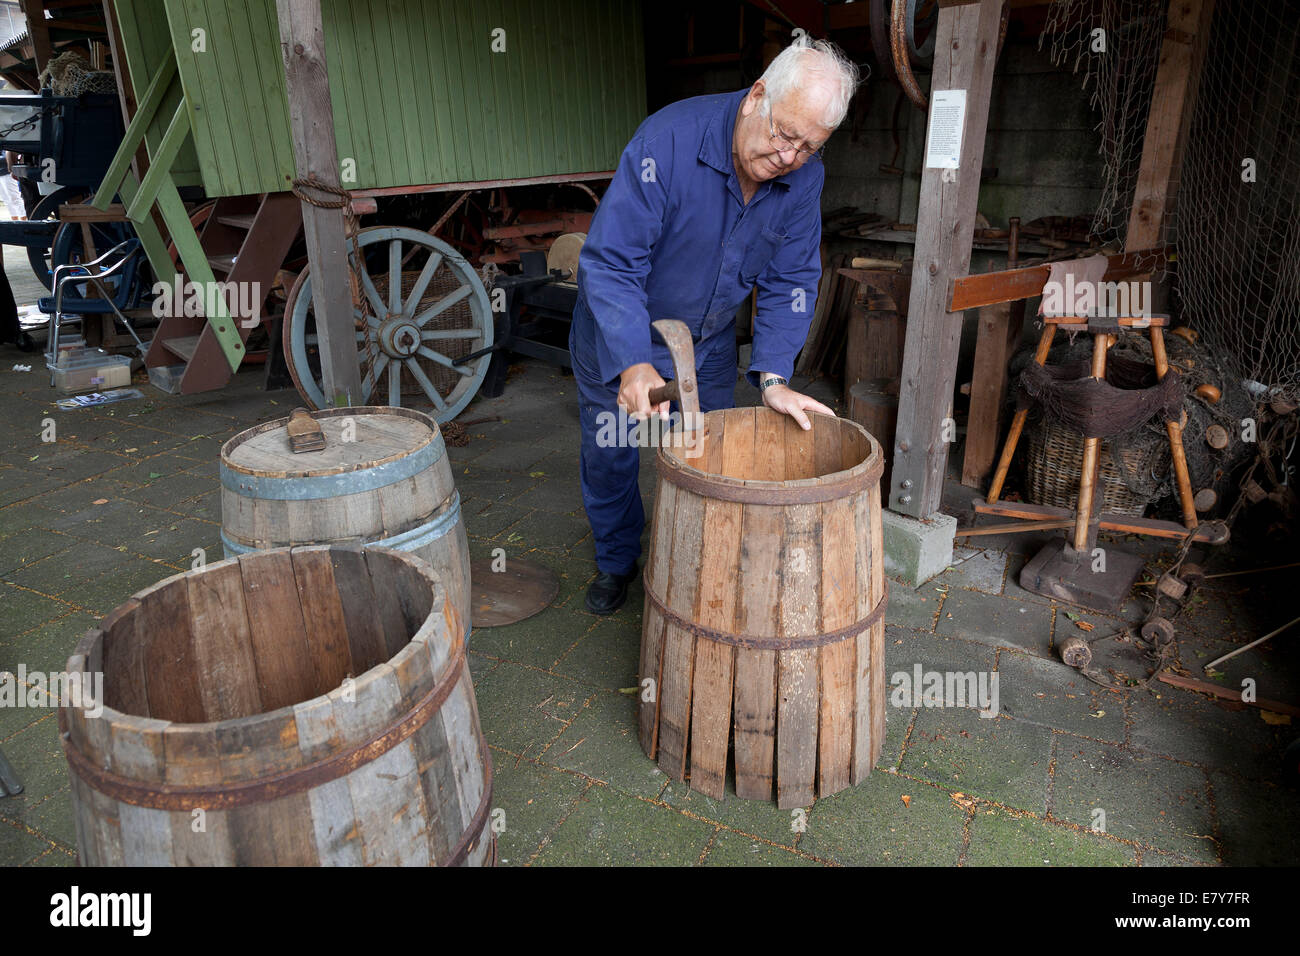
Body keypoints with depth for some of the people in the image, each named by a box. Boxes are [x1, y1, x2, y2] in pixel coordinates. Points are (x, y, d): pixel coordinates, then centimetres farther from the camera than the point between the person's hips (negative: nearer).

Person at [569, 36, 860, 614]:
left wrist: (772, 375, -23)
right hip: (621, 338, -3)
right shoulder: (668, 142, -30)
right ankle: (617, 561, 36)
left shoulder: (804, 178, -14)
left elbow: (789, 283, -9)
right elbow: (610, 262, -32)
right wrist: (633, 363, -45)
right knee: (609, 459, 10)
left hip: (710, 343, 4)